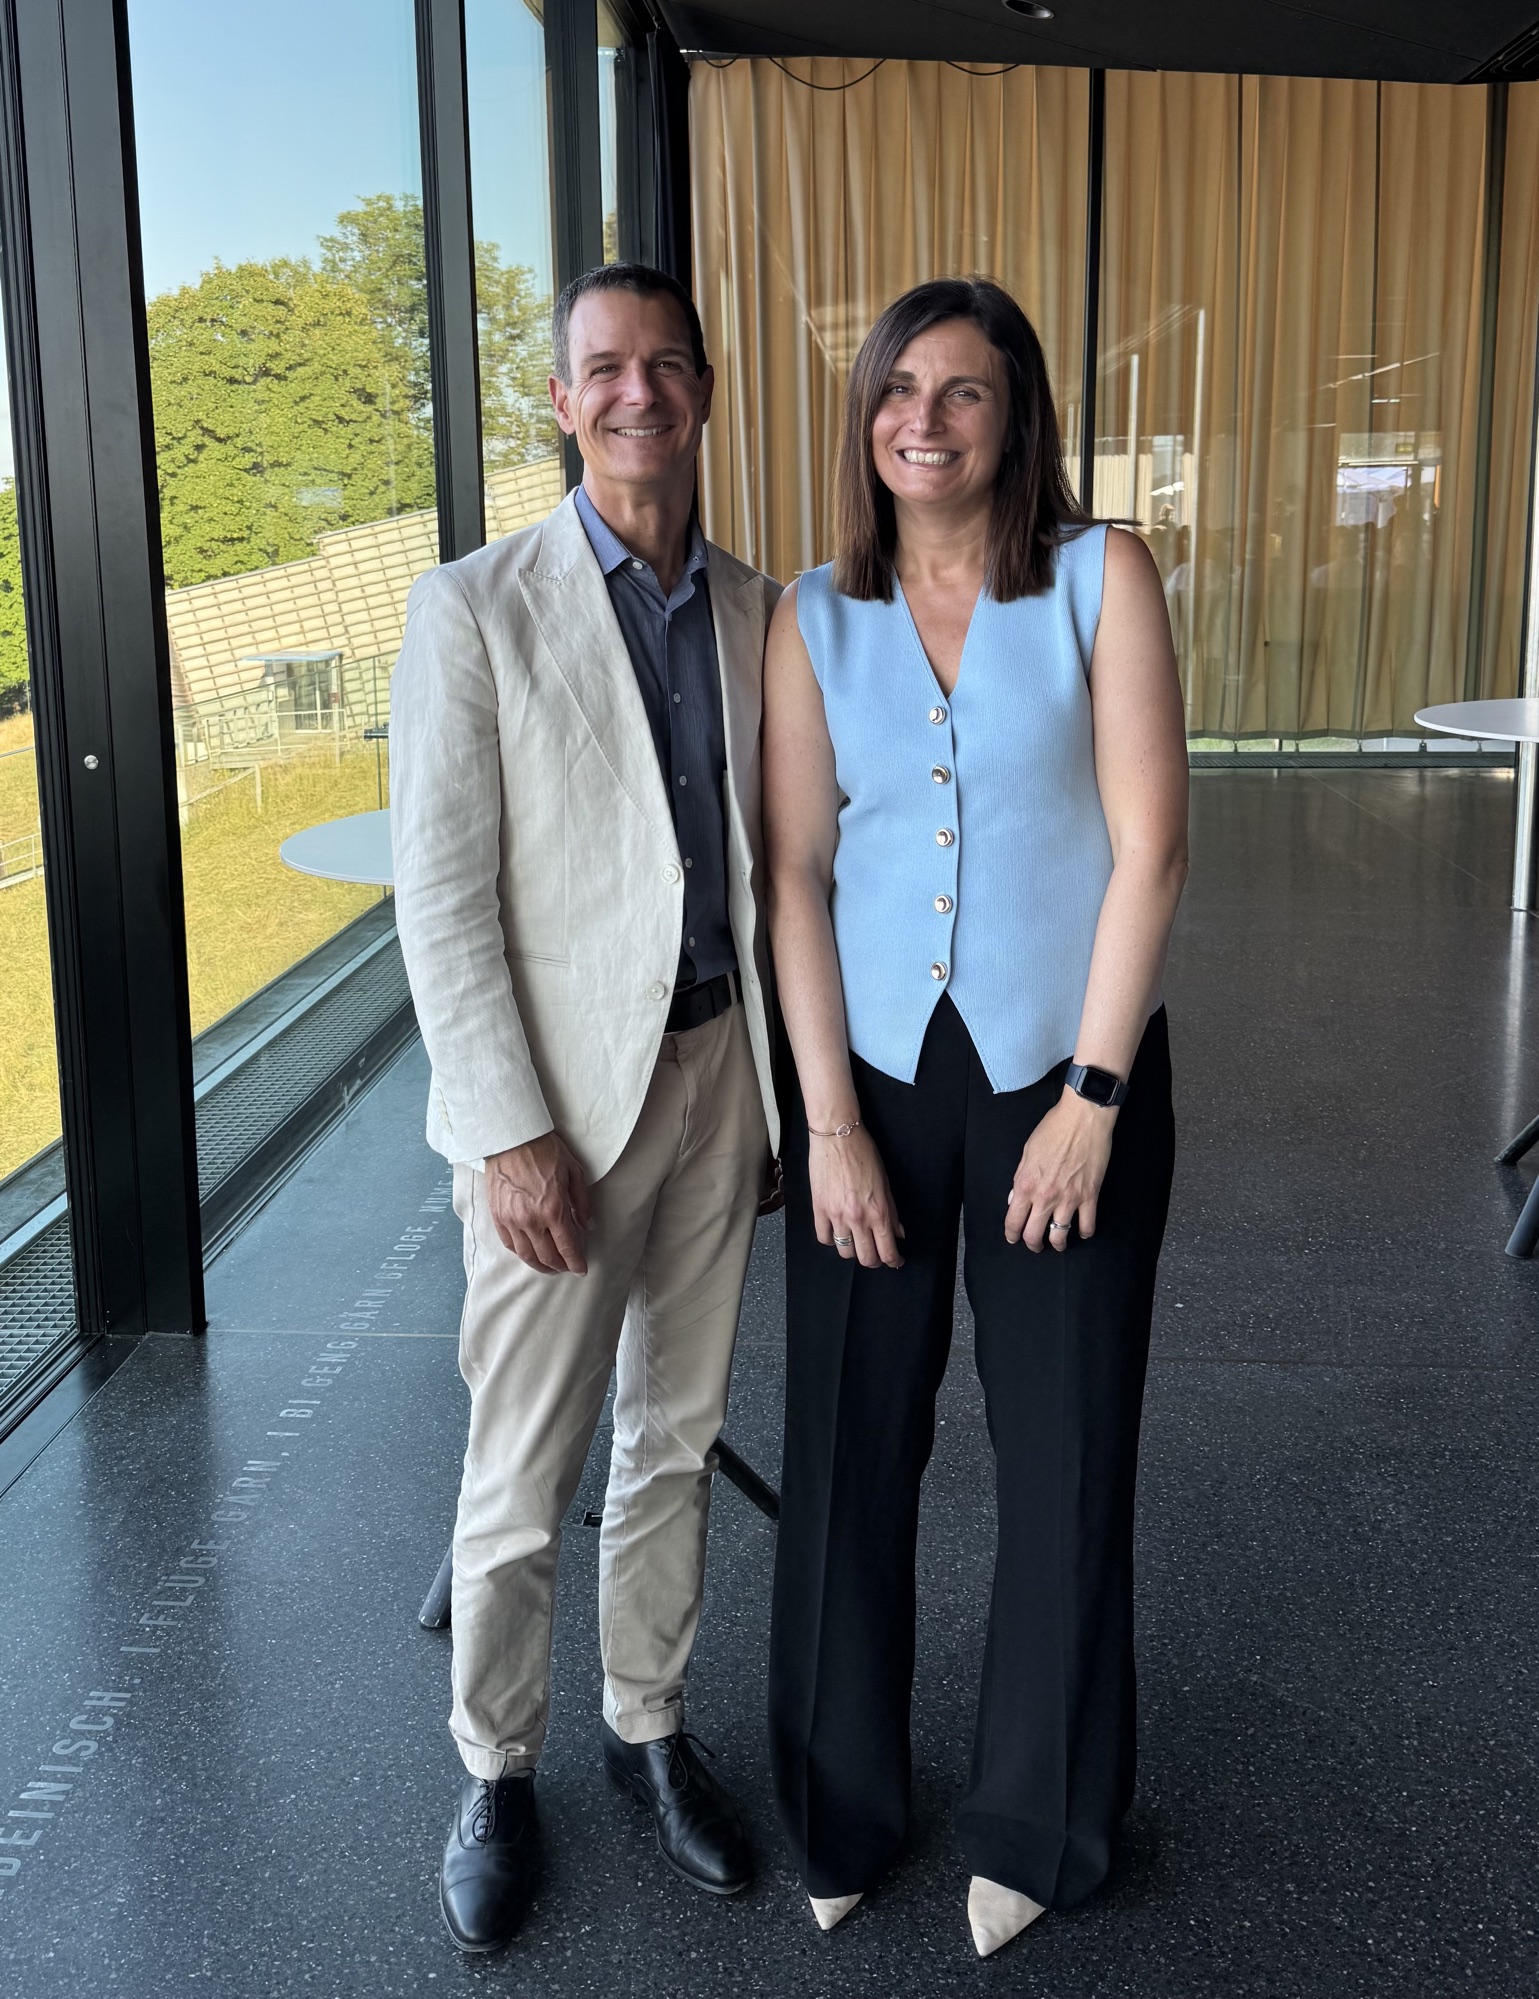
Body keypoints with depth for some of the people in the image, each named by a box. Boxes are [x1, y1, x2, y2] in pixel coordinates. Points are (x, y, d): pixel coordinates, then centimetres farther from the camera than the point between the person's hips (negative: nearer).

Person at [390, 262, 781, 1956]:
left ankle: (651, 1729, 36)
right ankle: (496, 1772, 28)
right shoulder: (476, 609, -8)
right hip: (557, 1094, -4)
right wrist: (510, 1133, -16)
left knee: (675, 1440, 17)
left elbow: (773, 851, 12)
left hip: (717, 1073, 5)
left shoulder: (753, 609, 6)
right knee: (520, 1481, 5)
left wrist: (781, 1078, 10)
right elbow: (441, 896, -12)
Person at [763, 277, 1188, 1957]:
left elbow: (1150, 844, -9)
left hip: (1064, 1071, -1)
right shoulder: (814, 617, 1)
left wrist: (1092, 1094, -12)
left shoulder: (1099, 579, -5)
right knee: (852, 1442, 9)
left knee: (1065, 1447, 9)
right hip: (871, 1069, 2)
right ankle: (844, 1802, 32)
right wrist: (830, 1121, -7)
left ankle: (1036, 1813, 32)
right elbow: (795, 873, -2)